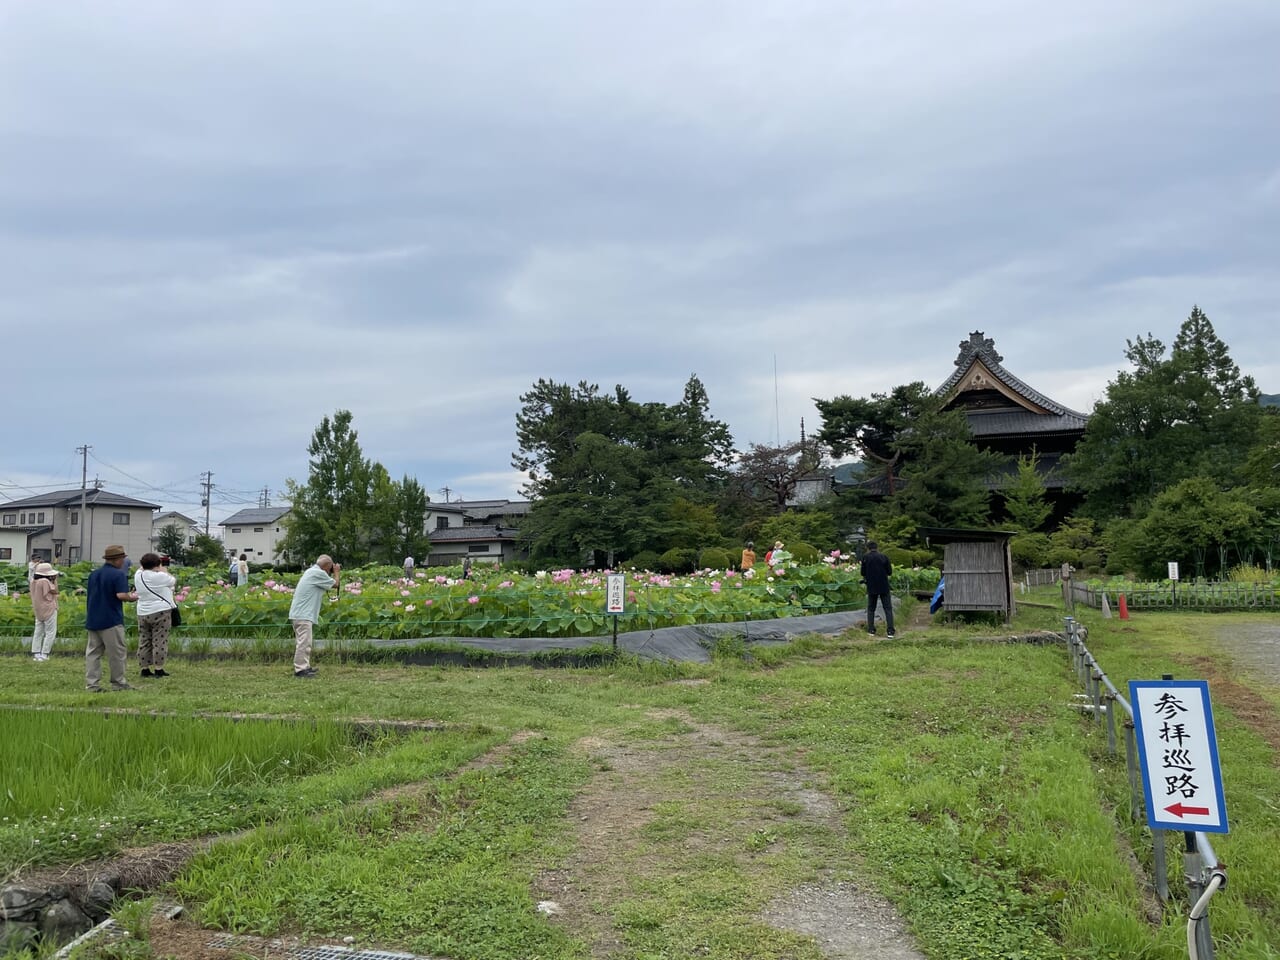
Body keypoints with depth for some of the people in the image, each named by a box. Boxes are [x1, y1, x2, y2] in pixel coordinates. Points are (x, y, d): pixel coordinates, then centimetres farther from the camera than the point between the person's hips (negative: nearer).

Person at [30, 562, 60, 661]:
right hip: (49, 610, -8)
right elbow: (54, 591, -13)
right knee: (50, 632, -2)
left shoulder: (34, 581, 6)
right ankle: (44, 654, -7)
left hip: (38, 610, 8)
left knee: (38, 632, 12)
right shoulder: (45, 581, -19)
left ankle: (36, 653, 11)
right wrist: (55, 580, -7)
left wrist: (52, 580, 7)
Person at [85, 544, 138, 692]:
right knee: (117, 653, 2)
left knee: (93, 652, 8)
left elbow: (89, 594, 18)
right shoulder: (118, 574, -12)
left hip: (92, 620, 7)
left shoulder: (94, 574, 12)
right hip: (111, 620, -7)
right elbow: (121, 595, -22)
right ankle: (118, 683, 8)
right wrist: (131, 598, -3)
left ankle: (92, 684, 5)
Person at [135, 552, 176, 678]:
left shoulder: (138, 575, 4)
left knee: (144, 641, 11)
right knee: (160, 641, -2)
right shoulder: (159, 576, -13)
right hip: (160, 612, -6)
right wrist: (165, 571, 15)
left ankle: (145, 669, 13)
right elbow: (173, 581, 3)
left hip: (142, 613, 6)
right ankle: (158, 669, -2)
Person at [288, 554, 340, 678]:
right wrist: (337, 572, 11)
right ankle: (300, 669, -11)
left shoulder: (311, 571, 17)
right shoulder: (319, 573, -14)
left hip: (299, 613, 11)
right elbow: (335, 584, -5)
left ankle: (305, 667, 22)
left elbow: (326, 585, 21)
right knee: (304, 641, -10)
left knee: (304, 642, 15)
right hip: (303, 615, -11)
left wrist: (334, 573, 19)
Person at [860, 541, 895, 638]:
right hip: (884, 587, 0)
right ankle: (890, 631, -5)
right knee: (888, 608, 3)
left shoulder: (865, 557, -2)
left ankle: (871, 630, 12)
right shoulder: (884, 557, -1)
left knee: (871, 609, 13)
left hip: (871, 587, 0)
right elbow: (890, 572, 1)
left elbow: (863, 573, -1)